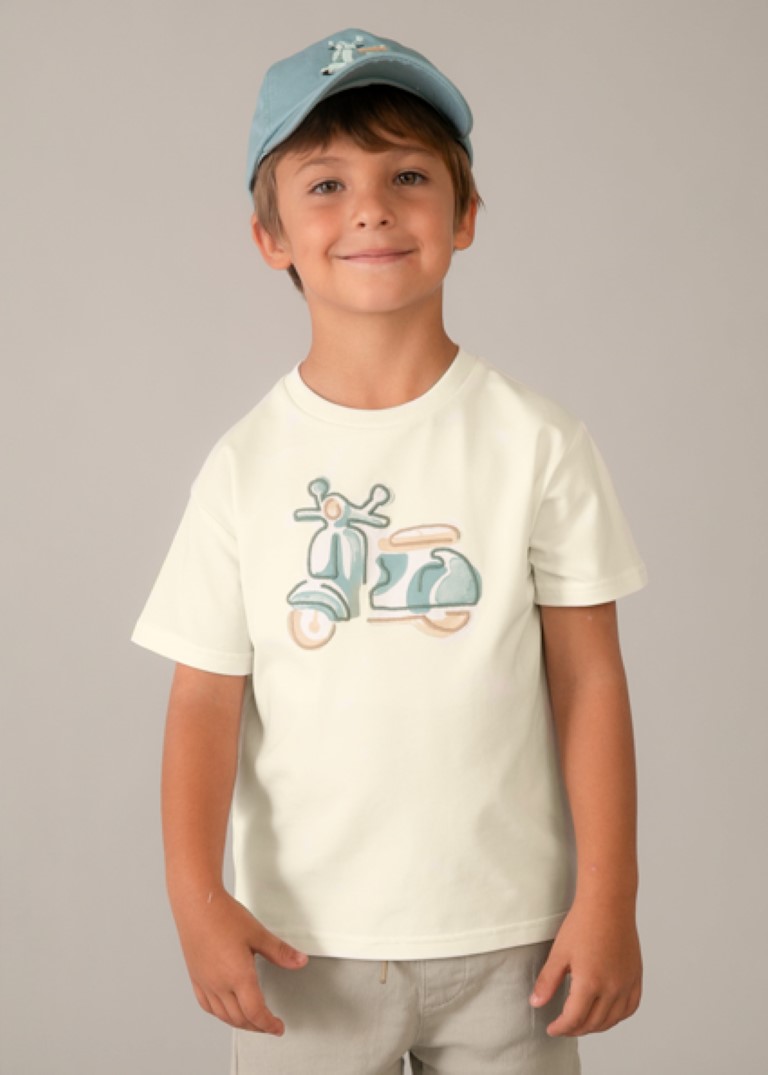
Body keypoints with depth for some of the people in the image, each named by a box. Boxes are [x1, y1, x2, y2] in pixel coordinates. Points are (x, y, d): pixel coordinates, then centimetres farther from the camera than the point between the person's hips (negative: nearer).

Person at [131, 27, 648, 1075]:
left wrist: (609, 898, -5)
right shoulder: (246, 464, -3)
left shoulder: (538, 441, -5)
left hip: (507, 932, 0)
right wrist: (195, 892, -14)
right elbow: (207, 694, -3)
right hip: (304, 940, 1)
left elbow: (588, 676, -4)